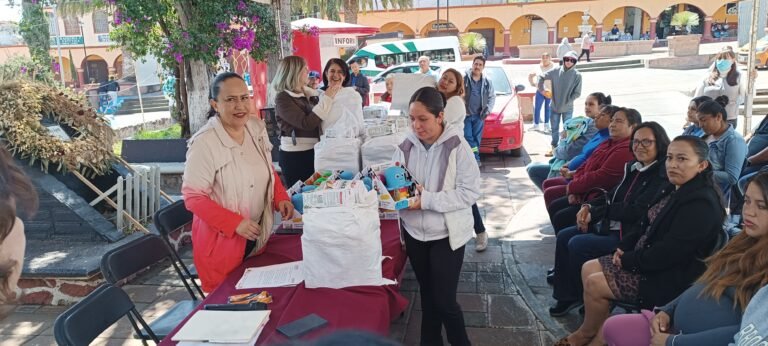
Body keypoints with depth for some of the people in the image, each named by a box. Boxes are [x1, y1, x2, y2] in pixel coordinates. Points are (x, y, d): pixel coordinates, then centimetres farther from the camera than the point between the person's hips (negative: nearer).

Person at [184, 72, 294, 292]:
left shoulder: (257, 128, -1)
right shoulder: (205, 142, -22)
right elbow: (193, 197, -20)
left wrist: (281, 198, -4)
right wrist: (234, 223, -25)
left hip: (257, 236, 6)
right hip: (221, 241, -6)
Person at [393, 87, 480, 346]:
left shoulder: (457, 146, -14)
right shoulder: (406, 147, -2)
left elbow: (470, 192, -18)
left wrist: (427, 199, -24)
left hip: (447, 235, -4)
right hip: (414, 233, 4)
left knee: (445, 301, 2)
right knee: (427, 295, 19)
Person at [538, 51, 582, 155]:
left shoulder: (577, 75, -9)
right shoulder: (556, 71, -4)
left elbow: (577, 93, -8)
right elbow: (541, 77, 7)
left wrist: (567, 102, -12)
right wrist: (541, 90, 3)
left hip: (568, 108, -2)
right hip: (554, 106, 2)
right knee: (554, 129, 13)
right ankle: (554, 148, 27)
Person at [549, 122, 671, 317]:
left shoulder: (662, 176, -17)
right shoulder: (634, 168, 10)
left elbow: (638, 210, -23)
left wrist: (596, 213, -17)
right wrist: (589, 206, -4)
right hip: (611, 226, 9)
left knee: (578, 245, -21)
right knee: (564, 236, 1)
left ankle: (584, 299, 2)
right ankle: (565, 296, 8)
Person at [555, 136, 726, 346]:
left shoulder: (702, 204, -24)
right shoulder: (675, 190, 8)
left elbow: (668, 253, -27)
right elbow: (646, 226, 16)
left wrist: (628, 260, -15)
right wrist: (624, 247, -1)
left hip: (671, 277, -10)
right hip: (648, 261, 10)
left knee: (594, 284, -12)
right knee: (589, 269, 4)